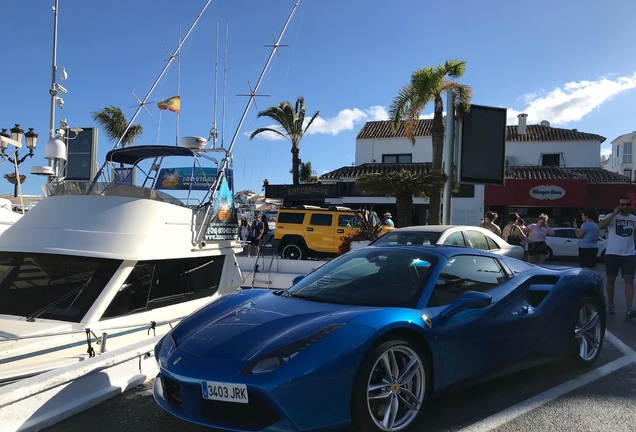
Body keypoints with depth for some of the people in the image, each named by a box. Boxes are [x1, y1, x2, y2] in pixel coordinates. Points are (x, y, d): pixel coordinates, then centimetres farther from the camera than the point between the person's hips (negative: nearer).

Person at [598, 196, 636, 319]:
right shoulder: (611, 216, -4)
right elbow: (600, 226, -23)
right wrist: (614, 214, -24)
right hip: (612, 254, -2)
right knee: (611, 280, 8)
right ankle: (610, 305, 22)